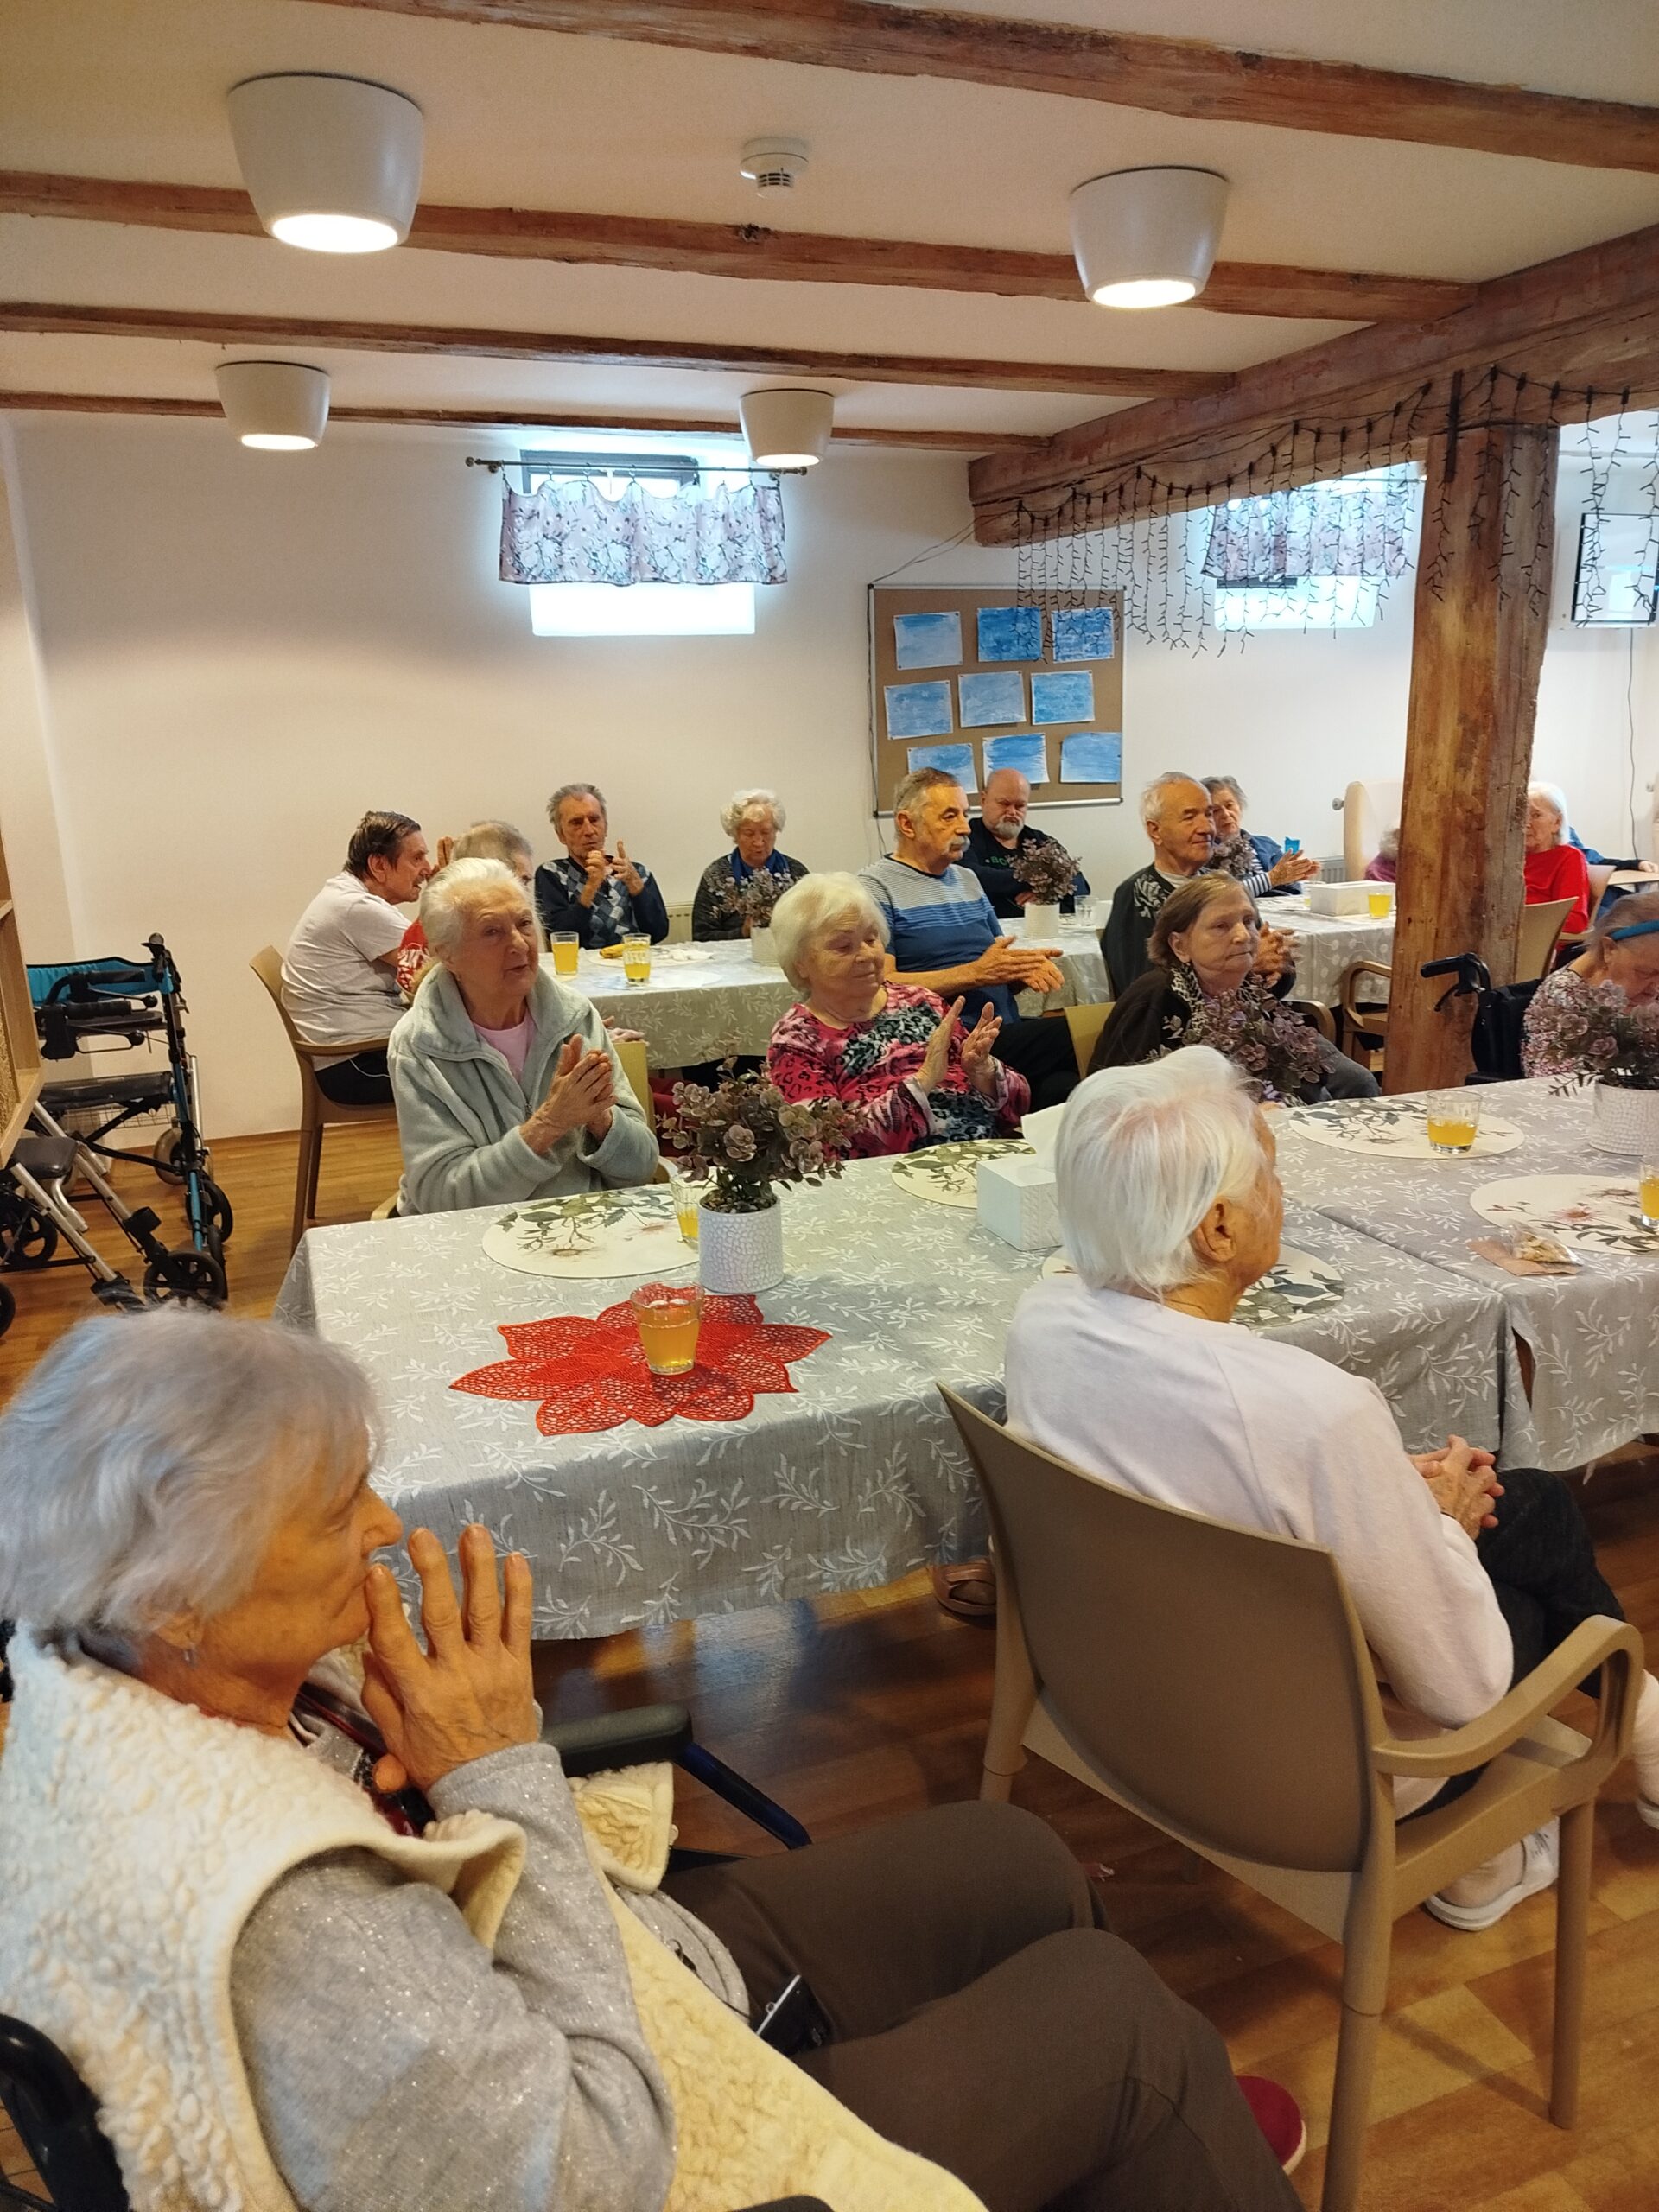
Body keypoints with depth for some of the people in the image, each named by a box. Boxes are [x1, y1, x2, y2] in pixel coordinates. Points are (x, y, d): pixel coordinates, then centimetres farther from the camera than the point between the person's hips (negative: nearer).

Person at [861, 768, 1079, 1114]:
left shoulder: (967, 880, 24)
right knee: (1077, 1036, -27)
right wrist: (975, 973, -15)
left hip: (1007, 1033, 7)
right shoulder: (875, 887, 0)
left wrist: (1023, 969, -1)